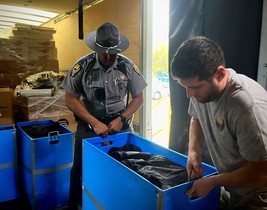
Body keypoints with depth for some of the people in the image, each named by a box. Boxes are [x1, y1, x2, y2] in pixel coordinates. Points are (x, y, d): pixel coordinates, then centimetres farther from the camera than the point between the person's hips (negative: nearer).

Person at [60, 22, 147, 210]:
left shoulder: (128, 66, -6)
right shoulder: (82, 66, -10)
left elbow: (138, 98, 2)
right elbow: (71, 99, -7)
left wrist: (121, 119, -12)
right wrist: (95, 123, -15)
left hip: (122, 127, 1)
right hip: (89, 127, -1)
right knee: (81, 171, 7)